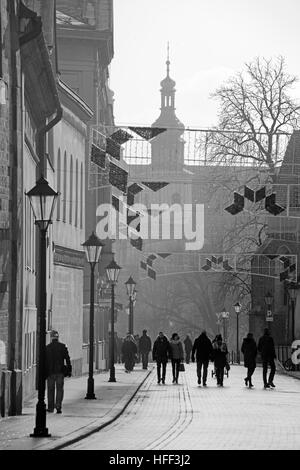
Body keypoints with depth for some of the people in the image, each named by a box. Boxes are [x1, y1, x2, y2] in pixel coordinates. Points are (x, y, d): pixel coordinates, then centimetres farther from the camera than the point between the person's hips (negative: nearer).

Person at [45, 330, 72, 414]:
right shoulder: (63, 346, -1)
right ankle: (58, 406, -10)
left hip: (50, 372, -1)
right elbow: (67, 359, -1)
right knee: (60, 389, 6)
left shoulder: (47, 348, -4)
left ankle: (51, 408, 15)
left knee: (50, 390, 9)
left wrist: (44, 372, 1)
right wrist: (69, 370, 3)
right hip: (60, 372, 1)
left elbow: (45, 361, -3)